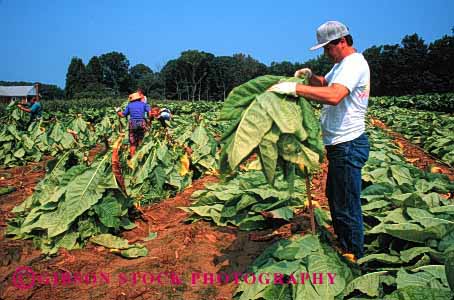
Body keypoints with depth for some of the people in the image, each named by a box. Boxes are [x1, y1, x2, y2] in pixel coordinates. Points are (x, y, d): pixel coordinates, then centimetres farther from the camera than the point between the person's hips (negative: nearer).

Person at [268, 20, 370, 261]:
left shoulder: (354, 63, -17)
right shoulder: (341, 64, 17)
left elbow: (334, 95, -35)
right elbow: (325, 84, 28)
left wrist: (295, 88, -34)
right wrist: (310, 76, 7)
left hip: (348, 145, -11)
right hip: (340, 144, 11)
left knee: (346, 205, -2)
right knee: (334, 197, 21)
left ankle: (354, 256, 15)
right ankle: (344, 247, 37)